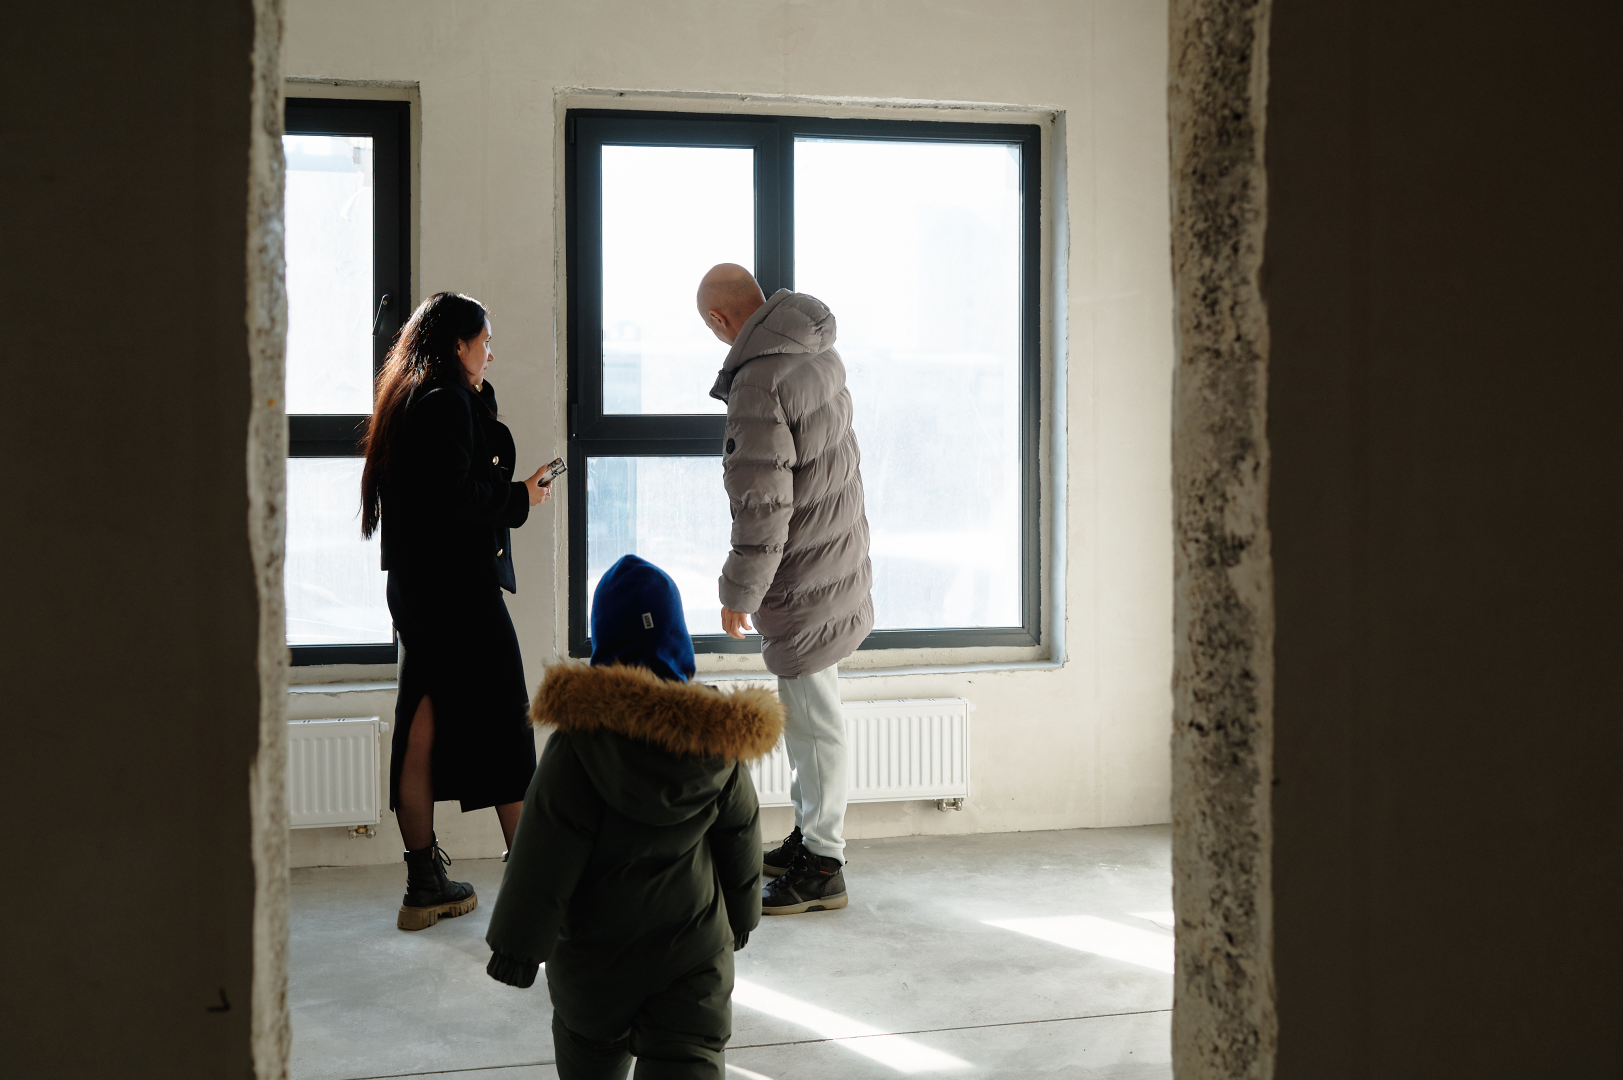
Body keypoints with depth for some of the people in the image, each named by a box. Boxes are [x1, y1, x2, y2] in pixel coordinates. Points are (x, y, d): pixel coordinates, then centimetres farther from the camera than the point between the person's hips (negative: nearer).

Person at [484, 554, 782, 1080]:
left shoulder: (582, 735, -19)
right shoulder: (717, 735, -6)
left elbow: (547, 850, -17)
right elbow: (739, 836, 6)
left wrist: (518, 940, -9)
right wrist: (741, 914, 22)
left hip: (595, 941, -2)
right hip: (695, 939, 2)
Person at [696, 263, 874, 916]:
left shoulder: (759, 381, -23)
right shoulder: (820, 351, 7)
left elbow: (763, 502, -23)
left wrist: (739, 592, -13)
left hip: (803, 572, -10)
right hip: (837, 553, 10)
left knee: (813, 717, -1)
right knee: (804, 709, 19)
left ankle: (822, 868, 8)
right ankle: (812, 834, 31)